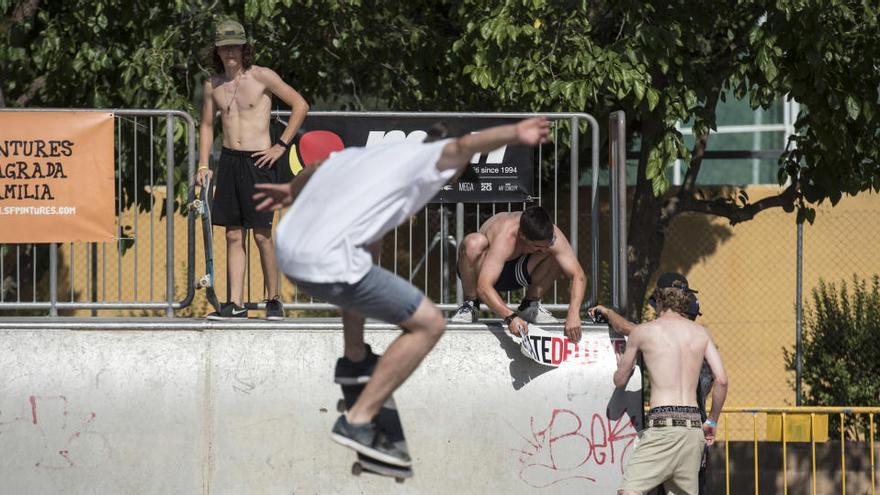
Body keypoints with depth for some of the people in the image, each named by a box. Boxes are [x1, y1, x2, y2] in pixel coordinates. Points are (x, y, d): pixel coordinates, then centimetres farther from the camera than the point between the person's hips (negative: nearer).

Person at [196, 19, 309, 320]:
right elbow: (207, 125, 21)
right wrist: (203, 166, 11)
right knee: (233, 235, 3)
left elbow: (300, 105, -3)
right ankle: (235, 304, 4)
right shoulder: (213, 85, 9)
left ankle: (273, 300, 7)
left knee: (262, 234, -4)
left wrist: (281, 146, -5)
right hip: (228, 160, 5)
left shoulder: (261, 77, -5)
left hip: (258, 160, -5)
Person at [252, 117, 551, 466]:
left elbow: (315, 171, 44)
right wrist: (515, 134, -43)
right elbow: (461, 147, -25)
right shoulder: (425, 159, -1)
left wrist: (292, 190, 65)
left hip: (288, 251, 9)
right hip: (328, 267, -9)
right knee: (429, 324, -3)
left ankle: (355, 361, 54)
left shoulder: (360, 155, 23)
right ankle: (357, 422, -6)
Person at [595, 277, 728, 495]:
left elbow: (620, 381, 18)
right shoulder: (700, 332, 14)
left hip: (663, 422, -5)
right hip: (693, 424, 5)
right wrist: (712, 421, 19)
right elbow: (721, 380, 6)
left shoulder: (642, 332, 6)